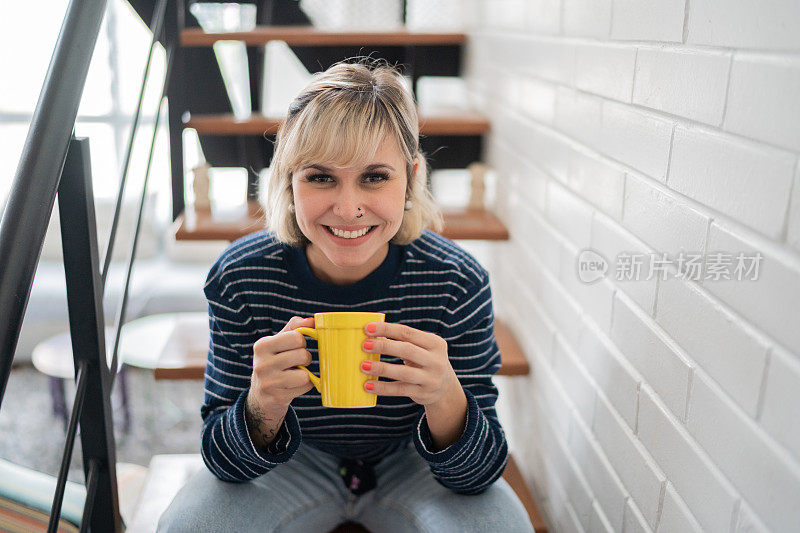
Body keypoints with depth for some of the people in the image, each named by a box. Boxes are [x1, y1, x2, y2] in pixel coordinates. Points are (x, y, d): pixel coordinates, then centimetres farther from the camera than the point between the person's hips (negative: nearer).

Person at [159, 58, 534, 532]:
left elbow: (479, 474, -21)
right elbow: (224, 461, -16)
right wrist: (261, 410, -40)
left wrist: (445, 399, -44)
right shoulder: (240, 277, -22)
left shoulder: (458, 282, -25)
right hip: (296, 461, 1)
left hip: (411, 462, 0)